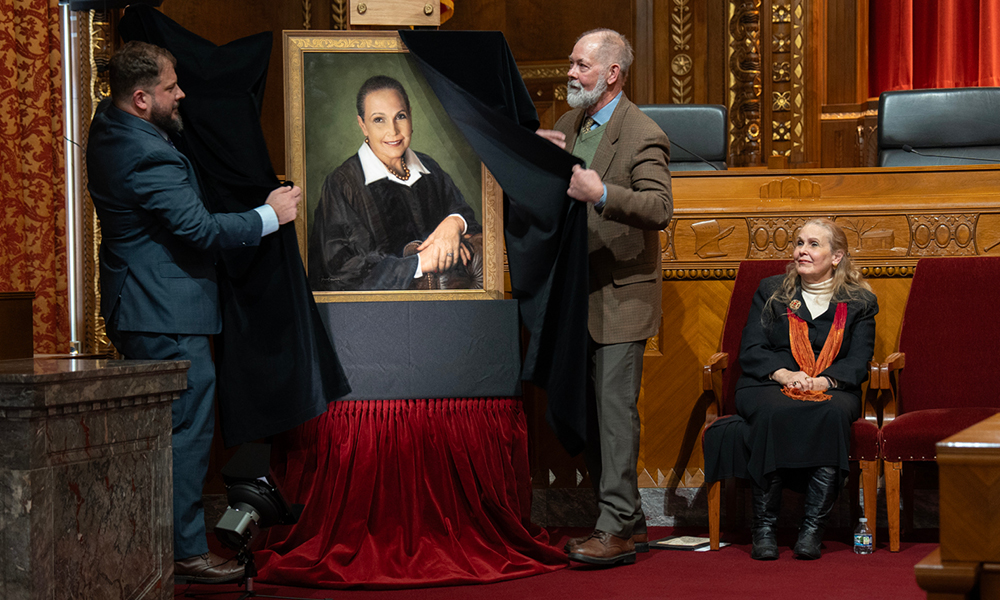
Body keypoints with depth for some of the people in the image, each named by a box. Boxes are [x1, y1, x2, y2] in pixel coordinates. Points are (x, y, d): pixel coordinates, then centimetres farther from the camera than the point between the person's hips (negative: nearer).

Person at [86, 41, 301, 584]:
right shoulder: (149, 157, -24)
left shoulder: (108, 125, 6)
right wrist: (270, 215, -12)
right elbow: (200, 229, -23)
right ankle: (184, 553, 0)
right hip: (169, 316, -10)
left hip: (138, 309, 10)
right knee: (187, 429, -4)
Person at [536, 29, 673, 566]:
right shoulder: (572, 122, 12)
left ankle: (617, 528, -6)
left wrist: (601, 193, -38)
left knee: (615, 410, -9)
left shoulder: (643, 136, -13)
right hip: (579, 295, 8)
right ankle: (628, 521, 19)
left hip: (620, 296, -8)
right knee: (588, 412, 11)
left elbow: (660, 208, -25)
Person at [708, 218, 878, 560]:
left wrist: (823, 381, -17)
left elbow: (858, 362, 3)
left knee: (832, 413, -37)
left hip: (832, 389, 0)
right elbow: (750, 351, 6)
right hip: (767, 385, 0)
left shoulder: (859, 301, 14)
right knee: (774, 412, -37)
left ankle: (813, 527, -35)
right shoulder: (771, 292, 16)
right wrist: (784, 374, -15)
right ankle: (764, 526, -32)